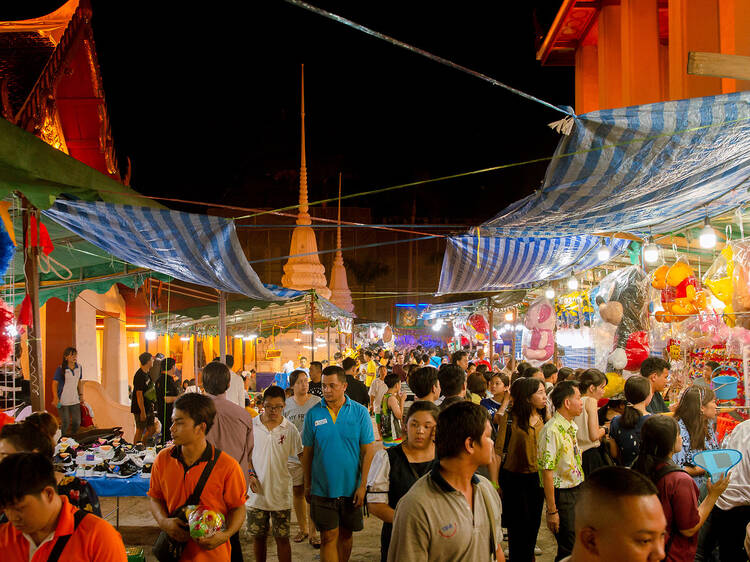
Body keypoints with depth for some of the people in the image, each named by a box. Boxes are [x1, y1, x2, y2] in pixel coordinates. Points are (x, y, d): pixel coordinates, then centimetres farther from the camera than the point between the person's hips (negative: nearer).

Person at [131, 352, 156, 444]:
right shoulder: (139, 376, -19)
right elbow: (139, 394, -21)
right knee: (140, 431, -1)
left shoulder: (146, 374, 10)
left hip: (148, 408, 9)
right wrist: (142, 411, -22)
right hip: (141, 409, -9)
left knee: (152, 429, 11)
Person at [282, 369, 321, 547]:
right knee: (297, 492, 10)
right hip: (293, 455, 2)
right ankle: (303, 529, 26)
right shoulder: (286, 404, 2)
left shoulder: (317, 402, -3)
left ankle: (313, 533, 8)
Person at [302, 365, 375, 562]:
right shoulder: (313, 414, -3)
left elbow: (368, 451, -3)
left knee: (345, 534, 14)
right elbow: (307, 452, 4)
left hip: (351, 488, 0)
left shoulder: (360, 412, -5)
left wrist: (362, 485, -7)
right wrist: (307, 485, 5)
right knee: (328, 537, 0)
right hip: (322, 489, 0)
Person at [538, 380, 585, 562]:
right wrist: (552, 511, -20)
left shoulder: (571, 426, 8)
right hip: (562, 494, -8)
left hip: (576, 490, 8)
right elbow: (547, 472, -21)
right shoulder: (552, 431, -20)